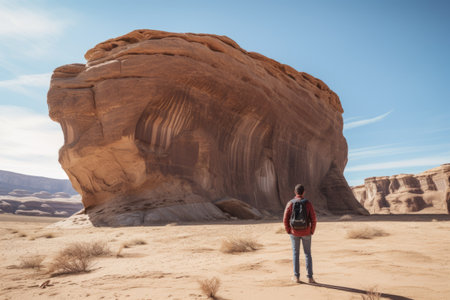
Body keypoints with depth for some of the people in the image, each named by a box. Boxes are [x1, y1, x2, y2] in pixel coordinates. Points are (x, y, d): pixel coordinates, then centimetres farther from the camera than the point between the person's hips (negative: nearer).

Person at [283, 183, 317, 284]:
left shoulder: (290, 203, -7)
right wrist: (312, 231, 4)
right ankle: (310, 277, 10)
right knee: (308, 254, 12)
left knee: (295, 253, 13)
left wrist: (288, 231, 4)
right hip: (305, 232, 0)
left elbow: (285, 219, -9)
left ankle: (296, 277, 14)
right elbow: (313, 219, -10)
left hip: (294, 232, 0)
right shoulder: (308, 203, -8)